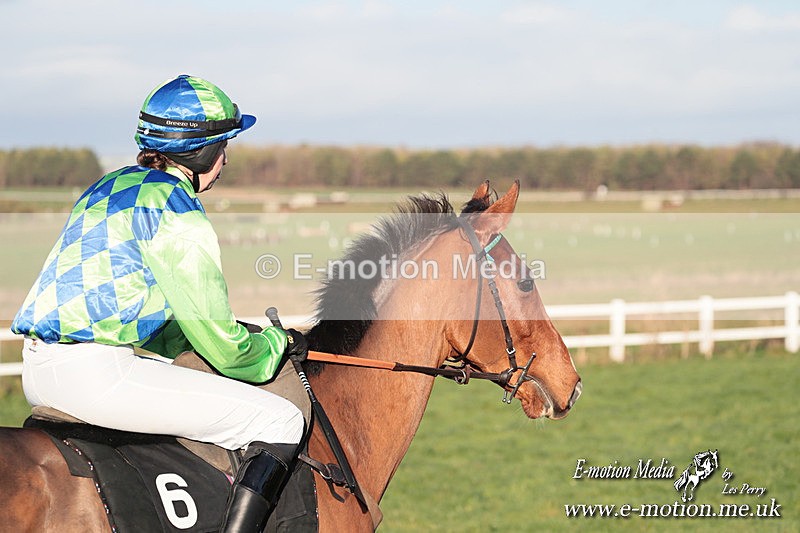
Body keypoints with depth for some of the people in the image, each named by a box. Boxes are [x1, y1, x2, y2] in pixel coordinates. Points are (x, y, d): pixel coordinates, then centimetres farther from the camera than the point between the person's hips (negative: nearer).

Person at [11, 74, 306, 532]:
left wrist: (247, 337, 21)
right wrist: (278, 344, 15)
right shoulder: (176, 210, -9)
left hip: (40, 368, 10)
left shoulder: (111, 187, 18)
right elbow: (222, 348, -5)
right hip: (93, 372, -10)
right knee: (280, 421, -5)